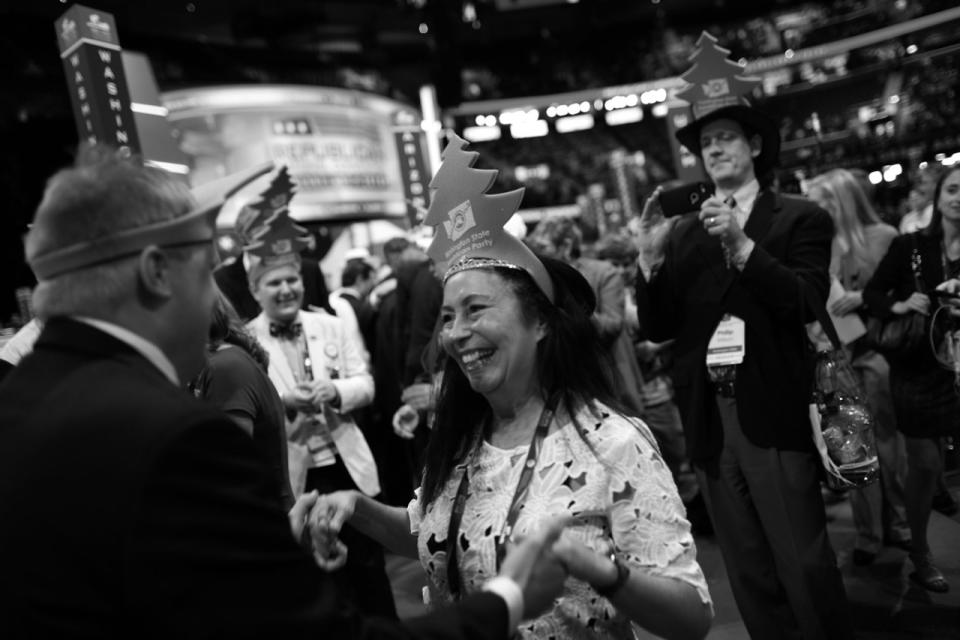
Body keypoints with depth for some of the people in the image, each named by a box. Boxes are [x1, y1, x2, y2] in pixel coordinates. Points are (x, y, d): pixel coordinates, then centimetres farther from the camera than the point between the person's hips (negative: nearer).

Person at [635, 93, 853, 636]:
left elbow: (808, 304, -11)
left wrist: (741, 244, -18)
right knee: (749, 575, 14)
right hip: (708, 417, 4)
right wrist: (652, 255, -9)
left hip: (774, 413, -3)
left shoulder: (801, 218, 2)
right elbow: (658, 328, 5)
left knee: (805, 564, 2)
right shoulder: (682, 232, 10)